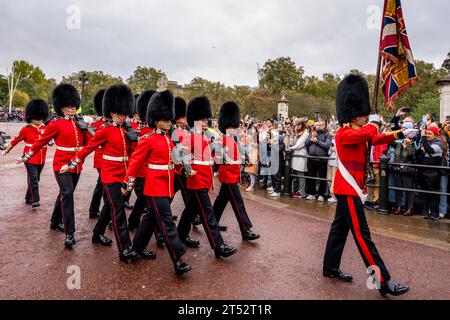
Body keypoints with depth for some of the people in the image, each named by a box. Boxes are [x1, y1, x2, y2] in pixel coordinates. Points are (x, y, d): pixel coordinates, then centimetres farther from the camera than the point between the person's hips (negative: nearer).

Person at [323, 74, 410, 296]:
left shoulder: (357, 133, 16)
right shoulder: (345, 133, -16)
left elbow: (376, 139, 16)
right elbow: (367, 134, -34)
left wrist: (399, 135, 1)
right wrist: (374, 122, -14)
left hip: (349, 188, 10)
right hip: (348, 189, -10)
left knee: (340, 229, 15)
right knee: (362, 234, -7)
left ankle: (330, 268, 26)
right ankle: (383, 281, -3)